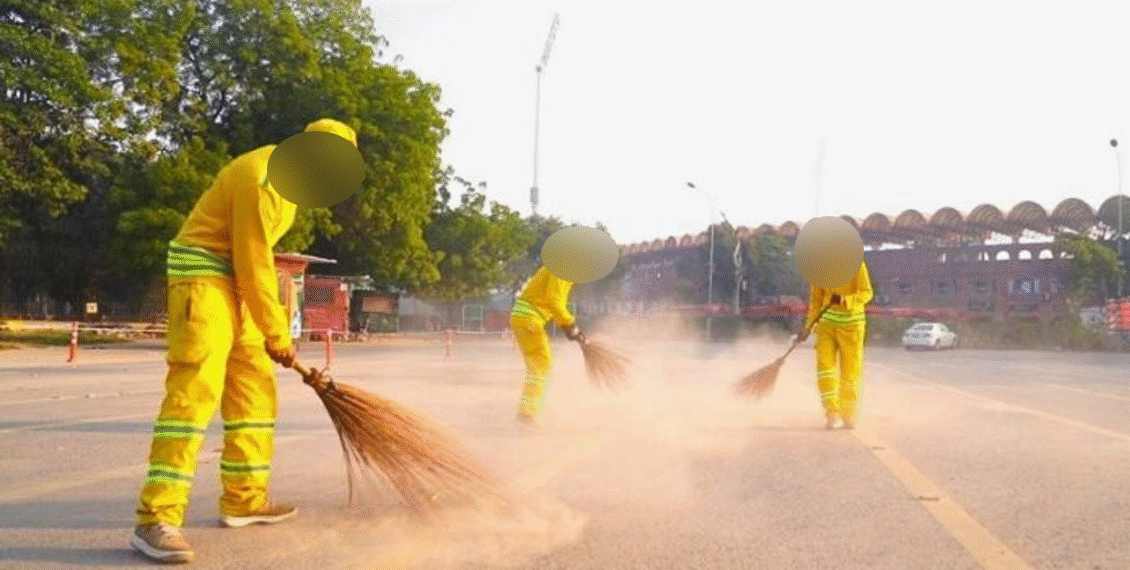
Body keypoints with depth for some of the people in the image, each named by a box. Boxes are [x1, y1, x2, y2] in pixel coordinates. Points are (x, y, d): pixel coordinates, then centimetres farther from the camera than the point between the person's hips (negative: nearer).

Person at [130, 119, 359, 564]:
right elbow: (253, 266, -21)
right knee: (194, 389, -18)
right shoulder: (262, 178, -21)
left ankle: (245, 499, 17)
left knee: (254, 388, 10)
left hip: (237, 283, 10)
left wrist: (274, 323, 16)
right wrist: (277, 335, -14)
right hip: (203, 275, -10)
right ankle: (157, 520, -18)